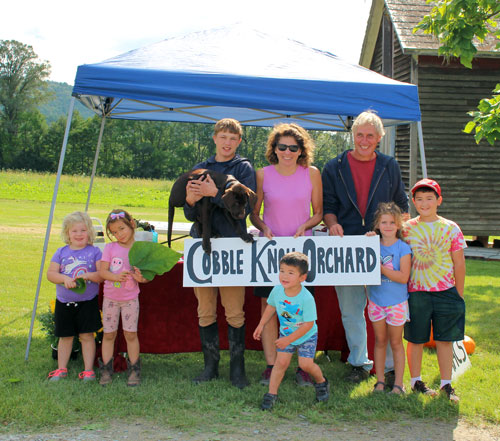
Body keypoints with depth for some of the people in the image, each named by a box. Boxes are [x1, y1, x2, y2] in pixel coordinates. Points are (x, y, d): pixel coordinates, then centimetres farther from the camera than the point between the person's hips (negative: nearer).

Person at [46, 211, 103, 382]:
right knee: (65, 336, 11)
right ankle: (61, 369, 22)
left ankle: (88, 370, 8)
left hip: (87, 302, -2)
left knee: (87, 335, -1)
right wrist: (64, 278, -20)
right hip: (64, 302, 2)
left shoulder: (94, 252, -1)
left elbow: (102, 274, -7)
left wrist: (88, 276, -25)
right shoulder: (61, 252, 5)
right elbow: (50, 274, -2)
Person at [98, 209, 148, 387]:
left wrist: (141, 278, -23)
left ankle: (134, 371, 11)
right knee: (109, 334, 6)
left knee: (131, 334, 0)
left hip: (130, 299, -1)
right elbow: (102, 271, -7)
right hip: (110, 297, 1)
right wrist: (115, 277, -25)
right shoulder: (110, 248, -2)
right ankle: (106, 371, 16)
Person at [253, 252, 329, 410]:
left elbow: (308, 324, -27)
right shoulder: (277, 290, -18)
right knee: (281, 363, -1)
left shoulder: (307, 298, -33)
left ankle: (321, 382, 23)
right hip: (285, 333, 4)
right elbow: (271, 307, 5)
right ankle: (271, 394, 11)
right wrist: (261, 325, 5)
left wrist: (288, 339, -25)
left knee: (306, 364, -8)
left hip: (307, 336, -4)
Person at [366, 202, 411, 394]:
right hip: (376, 300, 3)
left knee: (396, 342, 6)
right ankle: (380, 380, 20)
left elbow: (403, 277, -16)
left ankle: (398, 383, 14)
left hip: (397, 302, -3)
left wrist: (381, 268, -22)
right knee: (380, 341, 11)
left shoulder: (403, 248, -8)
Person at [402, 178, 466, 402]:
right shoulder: (406, 228, 1)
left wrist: (459, 295, 6)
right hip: (416, 292, 0)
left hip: (445, 291, 0)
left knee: (445, 340, 5)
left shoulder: (450, 228, 1)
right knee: (415, 339, 7)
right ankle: (416, 381, 22)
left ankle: (446, 384, 16)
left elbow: (459, 263, 5)